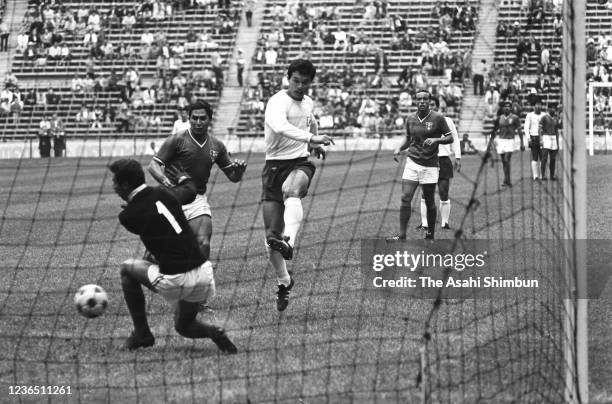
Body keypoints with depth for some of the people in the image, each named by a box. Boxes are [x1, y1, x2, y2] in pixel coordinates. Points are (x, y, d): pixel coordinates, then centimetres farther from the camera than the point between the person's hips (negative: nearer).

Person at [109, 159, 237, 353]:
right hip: (203, 274, 5)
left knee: (127, 269, 23)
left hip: (173, 282, -5)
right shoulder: (164, 194, 5)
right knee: (183, 326, 29)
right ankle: (213, 332, -4)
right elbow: (190, 191, 28)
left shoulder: (128, 216, -7)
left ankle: (142, 334, 21)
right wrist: (183, 177, 51)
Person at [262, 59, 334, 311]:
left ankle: (289, 243, -58)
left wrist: (315, 143, 27)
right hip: (275, 165, -2)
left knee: (291, 191, -37)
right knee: (271, 233, -2)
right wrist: (311, 138, -41)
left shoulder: (308, 103, 12)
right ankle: (283, 281, 19)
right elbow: (280, 126, -34)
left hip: (300, 164, 2)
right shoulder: (278, 102, -10)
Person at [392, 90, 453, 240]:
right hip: (412, 162, 2)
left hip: (430, 165, -2)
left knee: (429, 202, 4)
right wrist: (399, 149, 1)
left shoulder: (438, 118, -5)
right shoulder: (410, 119, 6)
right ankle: (402, 235, -8)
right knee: (405, 198, -10)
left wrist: (435, 140, -19)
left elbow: (450, 138, -2)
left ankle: (430, 234, 21)